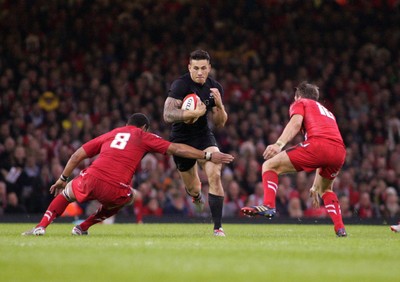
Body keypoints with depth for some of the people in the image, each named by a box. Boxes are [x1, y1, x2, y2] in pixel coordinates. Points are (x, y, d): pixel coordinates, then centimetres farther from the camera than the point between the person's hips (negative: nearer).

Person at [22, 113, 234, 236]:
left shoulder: (110, 134, 26)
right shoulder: (144, 137, 18)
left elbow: (78, 155, 25)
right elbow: (177, 149, 12)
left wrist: (63, 179, 35)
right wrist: (208, 156, 17)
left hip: (92, 179, 2)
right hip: (116, 190, -2)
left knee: (66, 193, 33)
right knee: (128, 197, 34)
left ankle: (41, 227, 14)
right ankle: (83, 227, 27)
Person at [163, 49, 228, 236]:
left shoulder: (215, 88, -2)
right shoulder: (180, 85, -19)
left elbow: (220, 123, 4)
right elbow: (167, 115, -29)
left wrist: (219, 105, -17)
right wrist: (194, 113, -40)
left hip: (203, 136, 3)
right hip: (181, 139, -3)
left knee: (214, 175, -22)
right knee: (193, 189, 8)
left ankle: (218, 227, -17)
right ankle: (195, 193, 50)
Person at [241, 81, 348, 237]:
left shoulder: (300, 103, 23)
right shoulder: (328, 113, 42)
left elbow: (296, 122, -3)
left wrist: (279, 144, -16)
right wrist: (315, 186, 50)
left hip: (317, 143, -6)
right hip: (340, 151, 6)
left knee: (269, 166, 3)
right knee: (325, 188, 33)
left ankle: (268, 206, -19)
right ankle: (340, 228, 19)